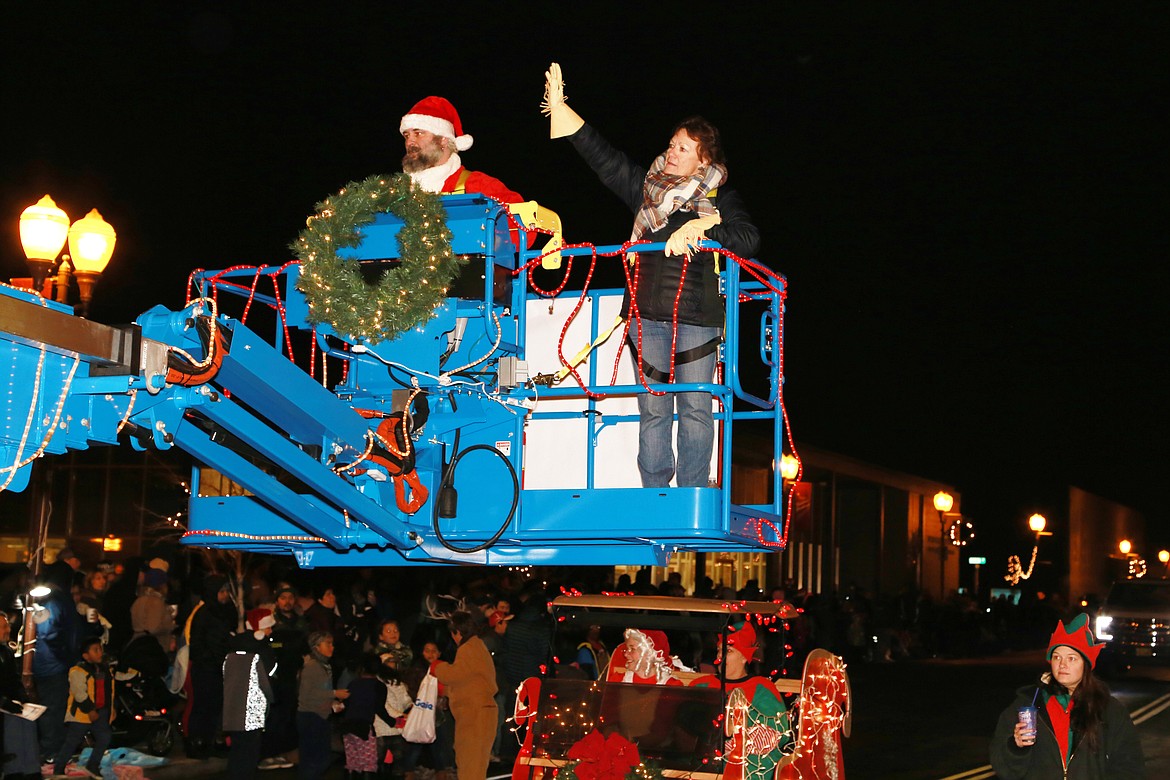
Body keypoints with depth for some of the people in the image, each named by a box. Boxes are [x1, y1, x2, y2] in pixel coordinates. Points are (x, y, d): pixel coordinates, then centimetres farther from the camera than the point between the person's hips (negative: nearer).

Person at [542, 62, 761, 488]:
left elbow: (747, 238, -8)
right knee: (653, 410, 3)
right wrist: (559, 107, 9)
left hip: (697, 316, -2)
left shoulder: (720, 198, 6)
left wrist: (699, 227, -19)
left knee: (695, 408, -2)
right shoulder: (646, 186, 14)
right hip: (647, 313, 3)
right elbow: (601, 155, 13)